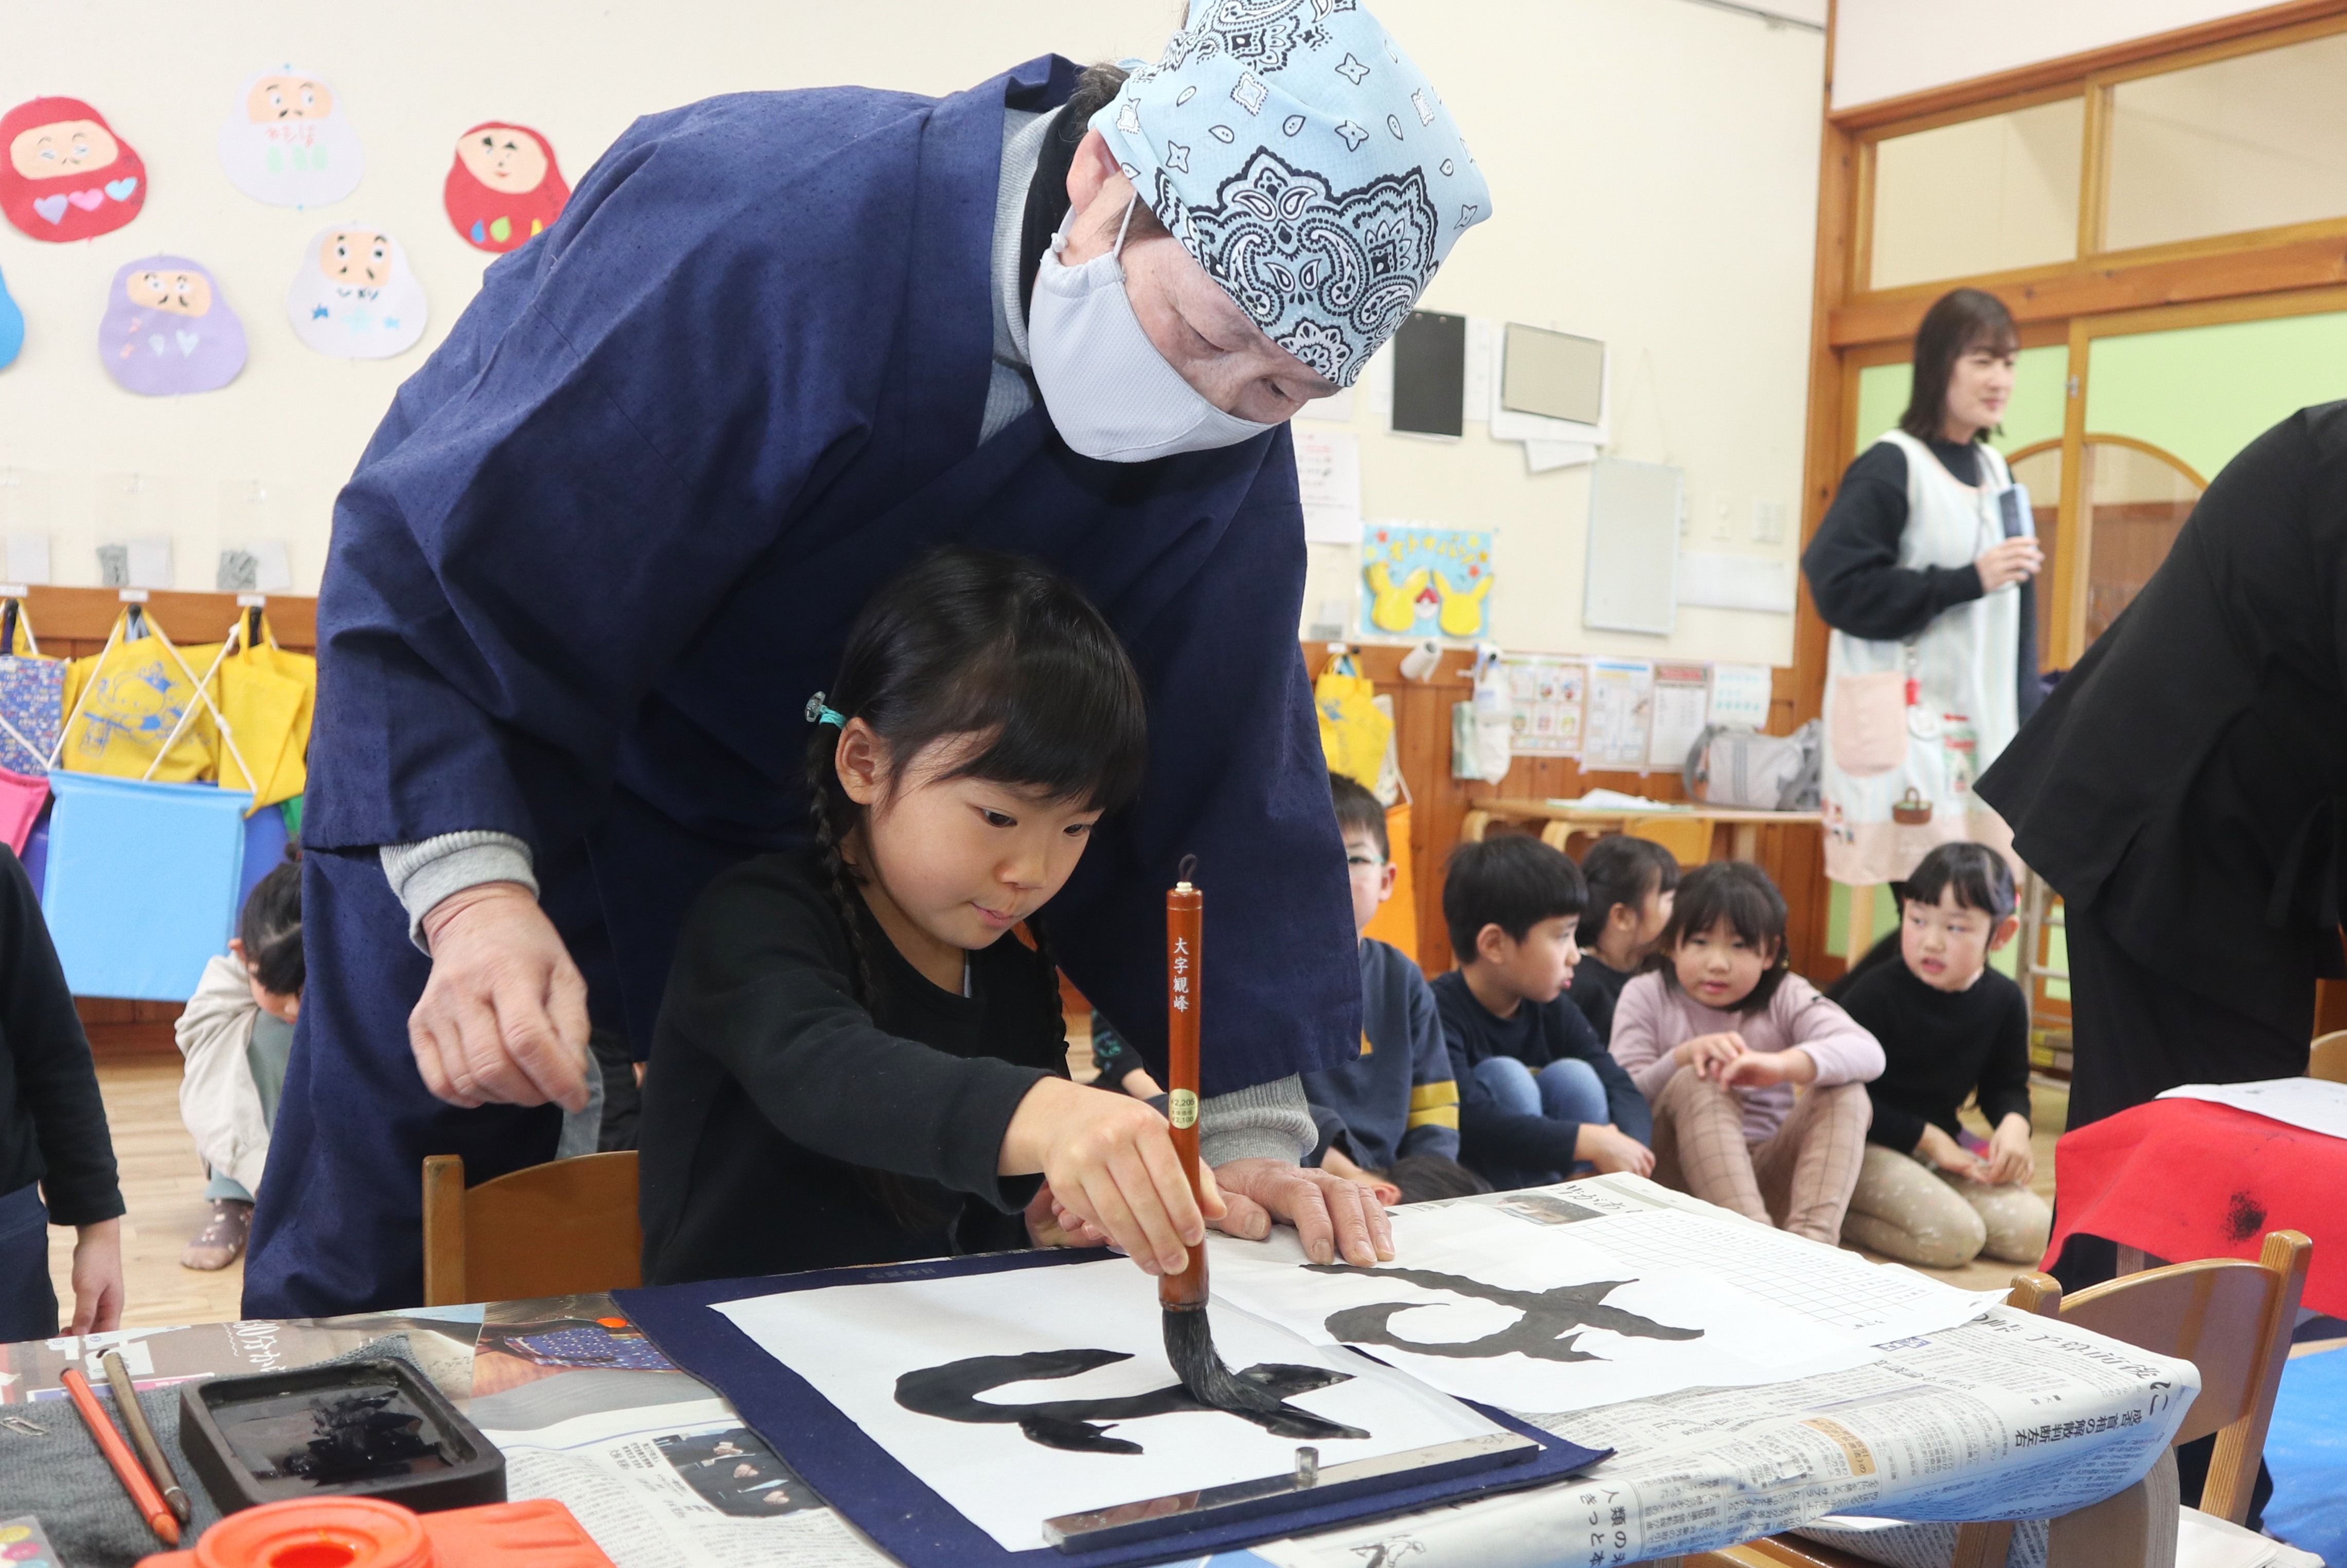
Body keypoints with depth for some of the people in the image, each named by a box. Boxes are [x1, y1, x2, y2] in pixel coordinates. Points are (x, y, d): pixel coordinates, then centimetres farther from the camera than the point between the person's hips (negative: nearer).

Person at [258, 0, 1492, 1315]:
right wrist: (474, 891, -45)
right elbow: (437, 569, -31)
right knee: (387, 1213, -2)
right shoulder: (768, 221, -33)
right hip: (467, 743, -4)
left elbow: (1216, 762, -12)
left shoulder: (1229, 438, -16)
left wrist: (1253, 1125, -14)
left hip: (789, 801, 4)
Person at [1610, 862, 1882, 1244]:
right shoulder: (1645, 996, 1)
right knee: (1696, 1081, -29)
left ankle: (1811, 1238, -39)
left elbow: (1868, 1053, -18)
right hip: (1675, 1173, -2)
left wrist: (1783, 1064, -39)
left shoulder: (1784, 996, 2)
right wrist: (1683, 1056, -28)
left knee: (1846, 1091, -18)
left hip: (1766, 1173, 2)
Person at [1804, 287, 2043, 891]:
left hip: (1983, 728, 7)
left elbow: (2015, 614, 18)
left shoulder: (1996, 472, 15)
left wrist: (2029, 722, 13)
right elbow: (1841, 587, -16)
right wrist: (1970, 580, -17)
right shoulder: (1891, 468, -6)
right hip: (1910, 730, -7)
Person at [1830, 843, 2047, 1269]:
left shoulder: (2004, 1001, 0)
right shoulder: (1877, 991, -17)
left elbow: (2007, 1084, 14)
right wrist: (1926, 1138, -15)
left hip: (1942, 1142, 7)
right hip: (1866, 1144, -7)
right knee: (1955, 1237, -25)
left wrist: (2014, 1124, -10)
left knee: (2031, 1233, -8)